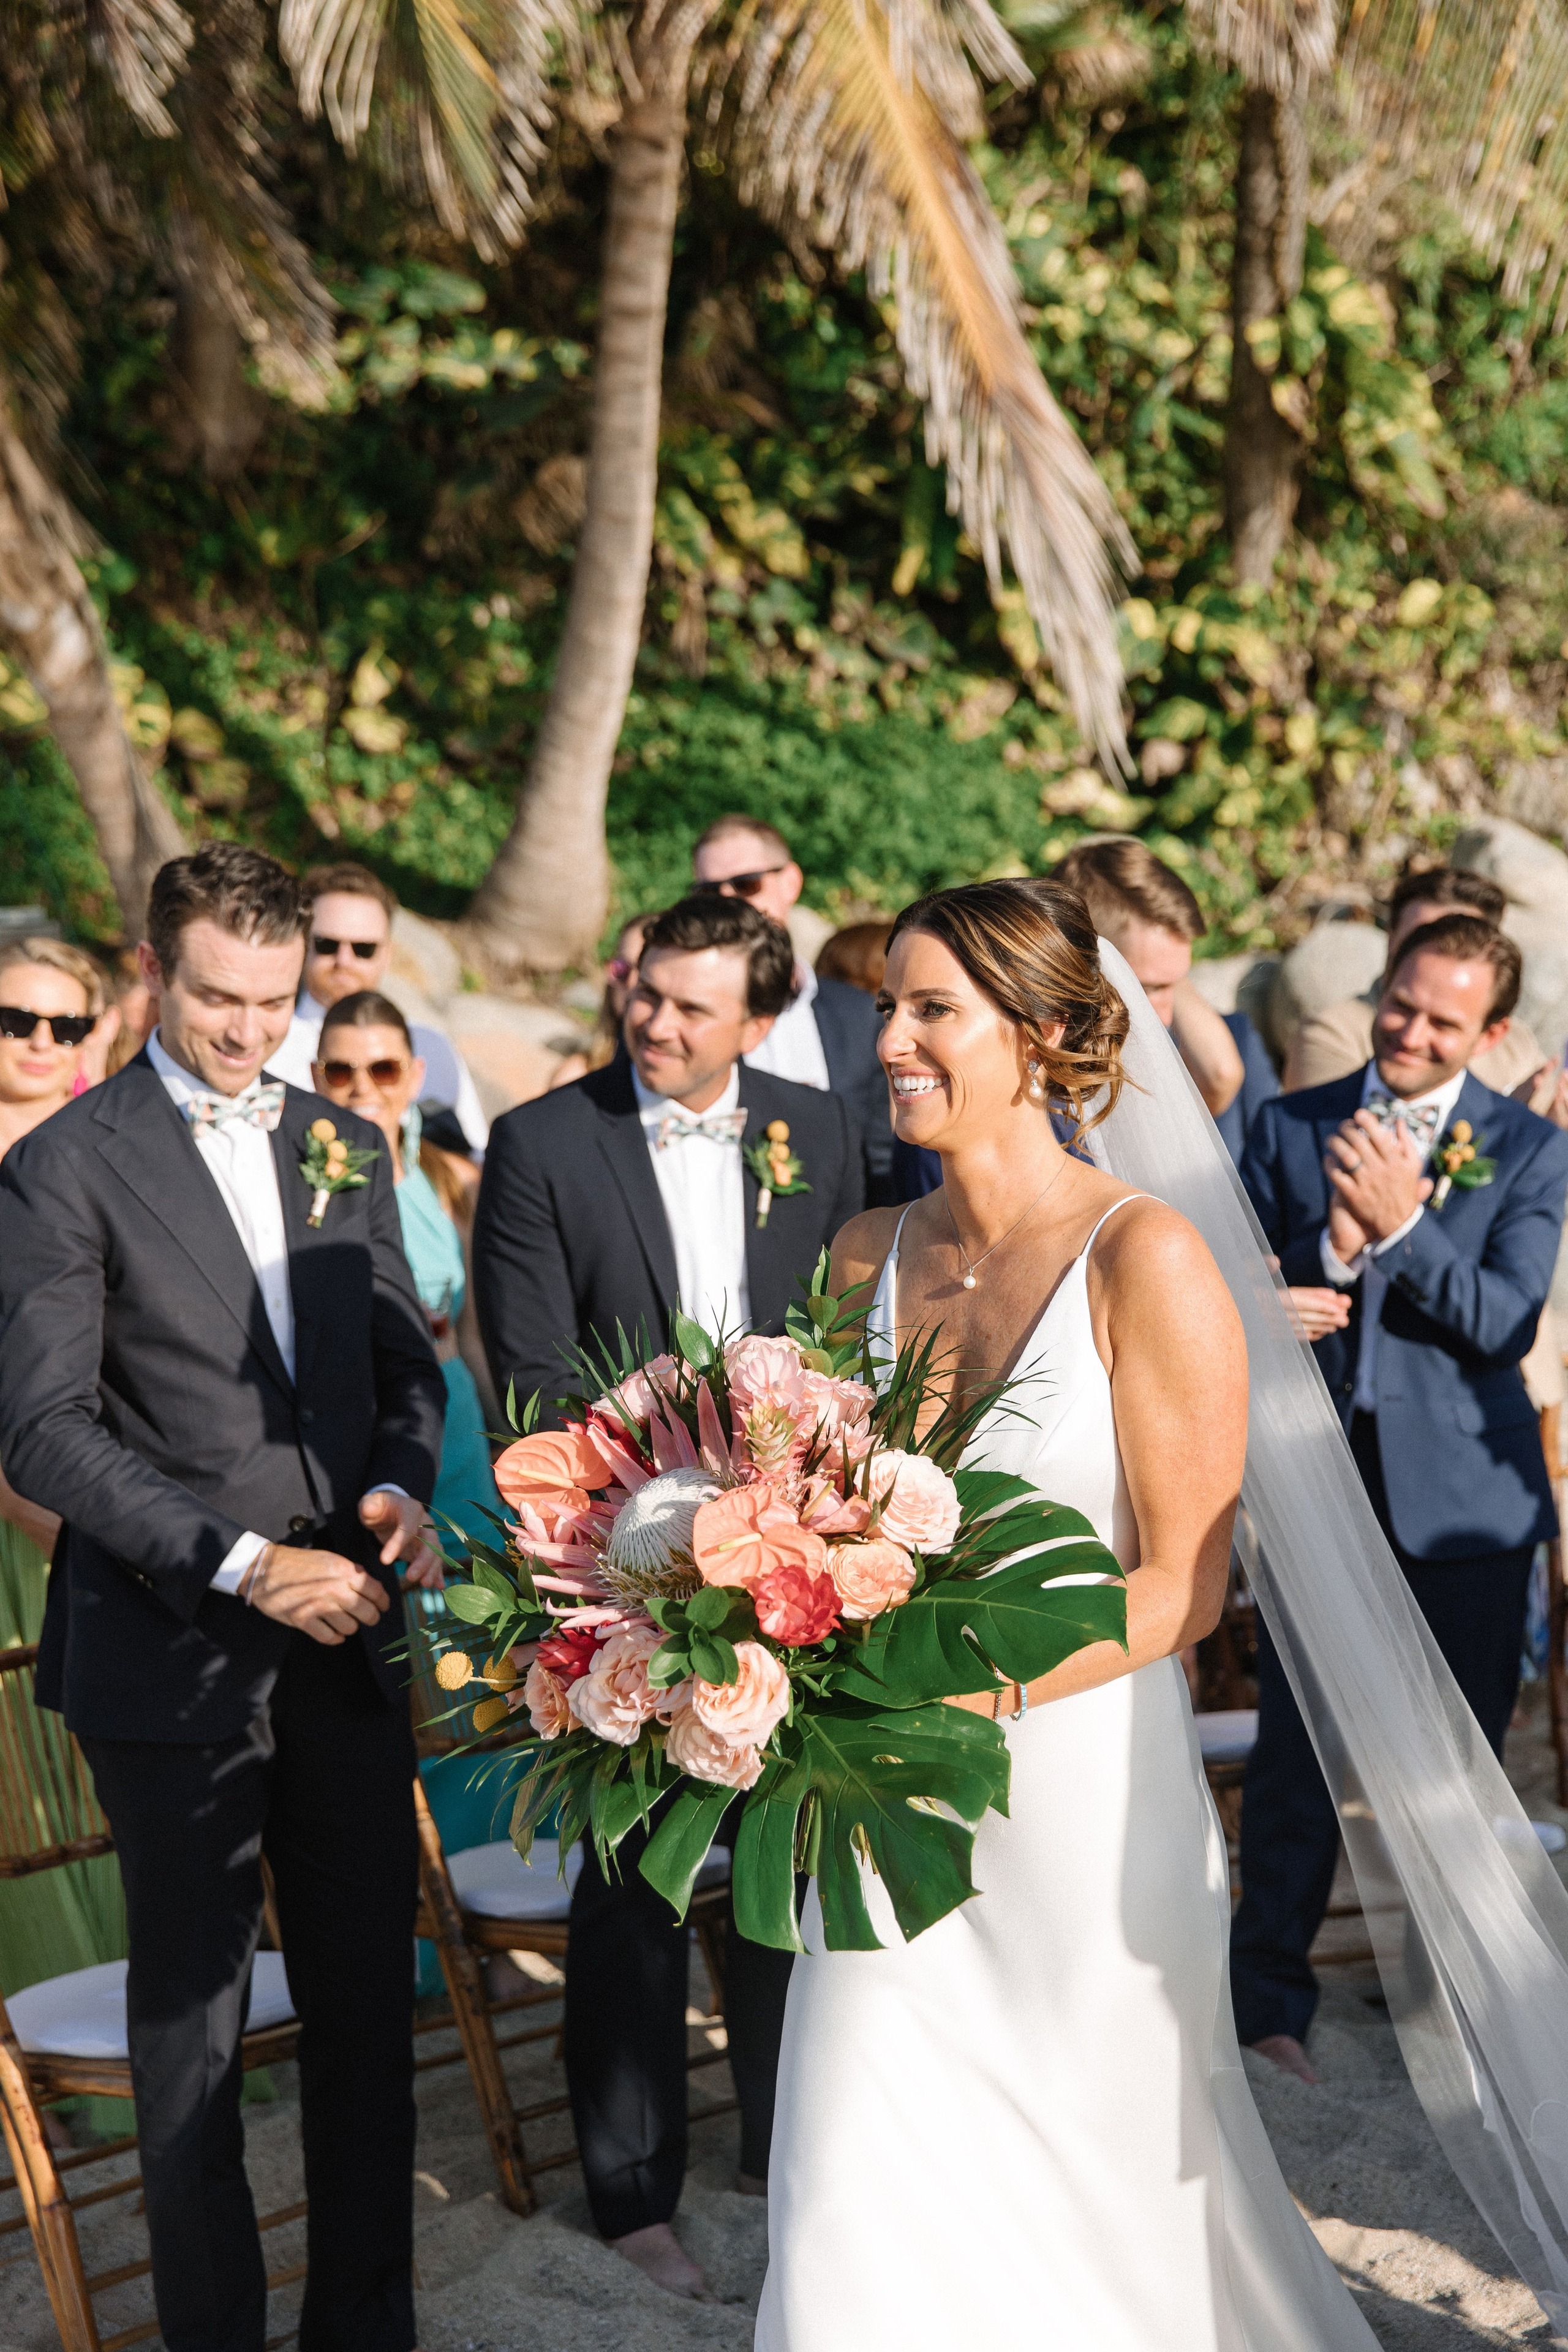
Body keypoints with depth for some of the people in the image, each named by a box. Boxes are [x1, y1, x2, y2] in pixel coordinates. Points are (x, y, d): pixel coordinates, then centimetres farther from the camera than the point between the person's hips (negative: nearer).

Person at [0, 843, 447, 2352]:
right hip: (172, 1653, -5)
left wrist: (403, 1483, -6)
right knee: (192, 2015, 10)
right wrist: (245, 1564, -19)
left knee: (368, 1999, 12)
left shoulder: (347, 1146, 10)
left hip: (347, 1634, 5)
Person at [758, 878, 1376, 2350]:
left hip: (1085, 1799, -4)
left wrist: (975, 1685, -22)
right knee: (861, 2231, 7)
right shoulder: (866, 1259, 4)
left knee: (1113, 2211, 13)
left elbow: (1185, 1581, -13)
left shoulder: (1142, 1261, -13)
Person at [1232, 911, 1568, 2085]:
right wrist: (1332, 1241, -18)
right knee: (1296, 1749, 1)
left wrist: (1403, 1223, -21)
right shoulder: (1293, 1126, 4)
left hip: (1466, 1496, 0)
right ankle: (1270, 2001, 14)